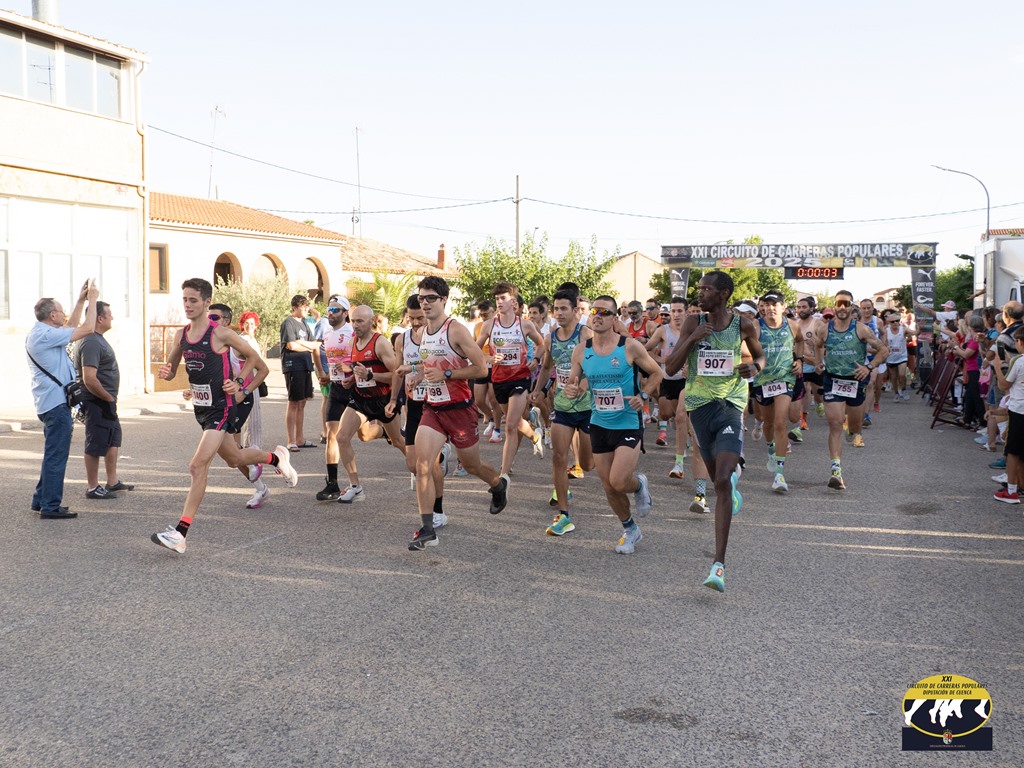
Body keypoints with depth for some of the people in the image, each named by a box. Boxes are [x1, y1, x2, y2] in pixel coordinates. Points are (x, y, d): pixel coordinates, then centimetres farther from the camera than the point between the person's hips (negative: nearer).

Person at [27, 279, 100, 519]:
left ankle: (41, 500, 26)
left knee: (52, 454, 19)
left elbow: (72, 326, 28)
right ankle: (50, 507, -2)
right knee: (56, 456, -6)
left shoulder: (38, 333, 14)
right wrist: (92, 299, -6)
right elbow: (87, 329, -17)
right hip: (56, 402, -11)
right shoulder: (46, 335, -17)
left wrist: (81, 300, 24)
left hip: (49, 402, 11)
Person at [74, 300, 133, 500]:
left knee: (113, 440, 18)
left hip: (106, 401, 11)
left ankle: (112, 482, 28)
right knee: (96, 445, -2)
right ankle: (92, 488, 7)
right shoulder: (91, 343, -20)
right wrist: (109, 398, -17)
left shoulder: (98, 339, 13)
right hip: (98, 402, -11)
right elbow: (89, 380, -28)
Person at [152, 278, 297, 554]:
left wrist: (239, 381, -11)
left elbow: (252, 356, -1)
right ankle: (275, 458, 56)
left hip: (220, 409, -8)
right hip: (200, 407, 8)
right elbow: (171, 371, 13)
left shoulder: (221, 333, -14)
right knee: (233, 458, 25)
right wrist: (166, 372, -9)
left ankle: (180, 533, -17)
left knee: (198, 466, -18)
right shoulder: (181, 335, 5)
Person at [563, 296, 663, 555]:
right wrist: (571, 390, -15)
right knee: (609, 487, 9)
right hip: (599, 425, 4)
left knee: (618, 482, -17)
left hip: (629, 424, -4)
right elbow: (573, 382, 9)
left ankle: (639, 484, 21)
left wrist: (644, 396, -17)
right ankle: (630, 530, 33)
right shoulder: (581, 351, 0)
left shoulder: (630, 347, -11)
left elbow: (656, 373, 0)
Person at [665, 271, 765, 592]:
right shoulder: (694, 322, -1)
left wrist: (755, 367, -7)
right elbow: (670, 368, -3)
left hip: (731, 404, -2)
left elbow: (759, 354, 17)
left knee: (722, 483, -16)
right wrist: (692, 338, -17)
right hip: (700, 404, 3)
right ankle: (734, 472, 57)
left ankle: (719, 565, -17)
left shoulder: (743, 323, -1)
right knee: (719, 478, 16)